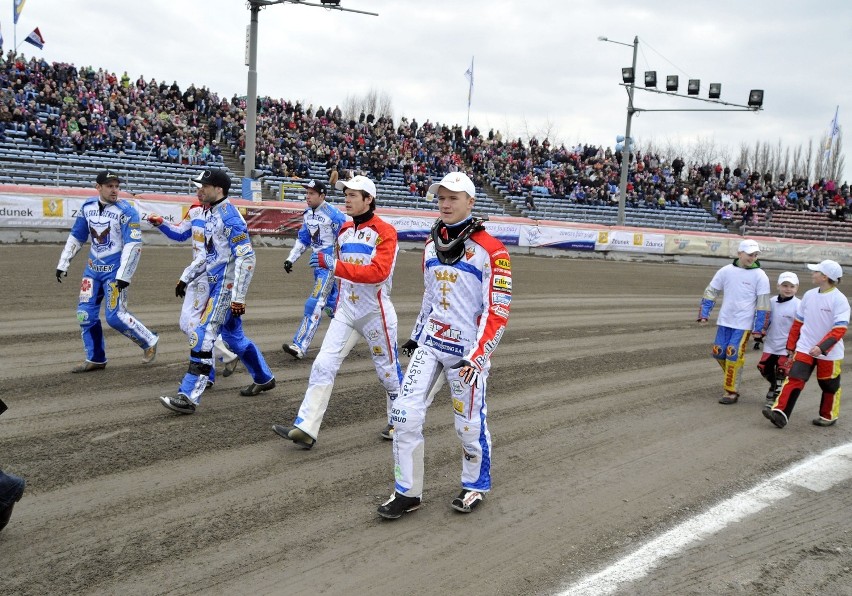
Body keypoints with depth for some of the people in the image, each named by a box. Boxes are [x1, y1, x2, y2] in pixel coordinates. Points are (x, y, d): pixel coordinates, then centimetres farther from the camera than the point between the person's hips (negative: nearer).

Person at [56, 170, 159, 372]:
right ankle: (95, 359, 19)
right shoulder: (87, 207, 5)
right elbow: (76, 237, 16)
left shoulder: (126, 211, -13)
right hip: (93, 268, 6)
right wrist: (63, 264, 14)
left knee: (115, 316, -11)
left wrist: (123, 276, -22)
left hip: (115, 270, -6)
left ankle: (149, 341, 10)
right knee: (85, 314, 6)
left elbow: (133, 245, -17)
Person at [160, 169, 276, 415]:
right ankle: (264, 378, 34)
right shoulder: (210, 213, 12)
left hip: (227, 286, -10)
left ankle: (189, 397, -11)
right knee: (234, 336, 18)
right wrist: (190, 275, 24)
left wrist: (238, 296, -22)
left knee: (203, 336, -13)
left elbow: (247, 257, -21)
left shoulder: (229, 217, -17)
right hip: (217, 284, 10)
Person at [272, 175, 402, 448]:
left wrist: (334, 265, -31)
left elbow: (378, 272, -26)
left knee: (388, 369, 9)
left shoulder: (384, 232, -12)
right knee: (323, 365, -5)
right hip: (345, 311, 6)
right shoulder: (344, 231, 12)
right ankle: (305, 428, -7)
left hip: (375, 312, -6)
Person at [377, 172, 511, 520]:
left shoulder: (490, 251, -13)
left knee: (469, 423, 4)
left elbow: (498, 312, -15)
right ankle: (408, 492, 14)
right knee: (405, 413, -1)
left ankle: (475, 486, 30)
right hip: (430, 343, 6)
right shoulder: (431, 245, 9)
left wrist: (475, 357, -20)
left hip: (467, 349, -6)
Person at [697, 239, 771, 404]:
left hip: (743, 324, -4)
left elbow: (763, 304, -6)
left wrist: (759, 329, -8)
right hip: (724, 321, 4)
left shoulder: (760, 276, -7)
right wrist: (703, 314, 2)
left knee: (733, 356, -9)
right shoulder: (726, 271, 1)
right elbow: (711, 292, 8)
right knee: (718, 353, 7)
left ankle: (732, 391, 3)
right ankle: (733, 377, 33)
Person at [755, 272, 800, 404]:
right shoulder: (772, 302, 4)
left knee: (781, 371, -4)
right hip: (770, 345, 5)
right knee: (764, 368, 10)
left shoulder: (798, 305, -11)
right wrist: (759, 337, 17)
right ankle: (774, 385, 37)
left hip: (787, 347, -5)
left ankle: (778, 393, 14)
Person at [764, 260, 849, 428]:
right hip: (804, 349, 4)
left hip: (829, 352, -4)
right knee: (794, 379, -9)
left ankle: (828, 416, 31)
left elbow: (840, 329, -21)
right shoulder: (809, 295, 4)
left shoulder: (839, 300, -14)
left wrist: (821, 347, -30)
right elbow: (798, 322, 12)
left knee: (830, 385, 12)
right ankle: (780, 413, -16)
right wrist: (791, 346, 15)